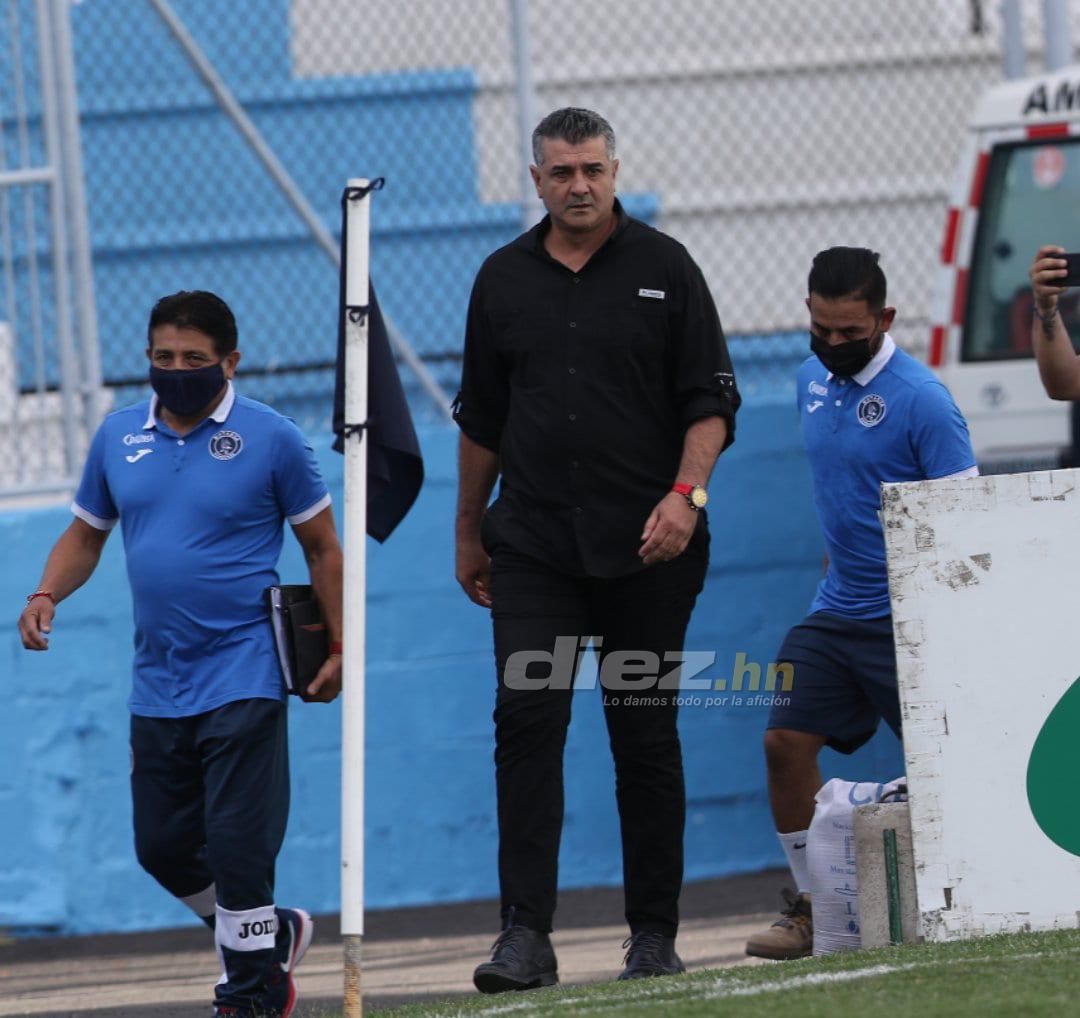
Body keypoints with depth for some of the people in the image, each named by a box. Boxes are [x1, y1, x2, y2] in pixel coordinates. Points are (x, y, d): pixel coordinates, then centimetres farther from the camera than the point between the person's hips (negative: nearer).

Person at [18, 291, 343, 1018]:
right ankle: (274, 935, 32)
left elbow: (322, 547, 2)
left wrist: (336, 649, -2)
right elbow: (86, 534, 18)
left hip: (243, 678, -6)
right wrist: (48, 594, -1)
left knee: (237, 846, -9)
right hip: (158, 684, 6)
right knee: (163, 846, 10)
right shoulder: (119, 437, 8)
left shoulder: (271, 439, -5)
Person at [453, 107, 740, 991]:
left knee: (646, 737, 4)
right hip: (533, 545, 2)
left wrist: (685, 495, -15)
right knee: (526, 721, -11)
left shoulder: (664, 269, 2)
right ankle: (526, 934, -14)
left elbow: (711, 401, 0)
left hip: (646, 550, -2)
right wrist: (469, 535, 18)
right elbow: (482, 419, 18)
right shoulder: (504, 279, 10)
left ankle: (654, 934, 13)